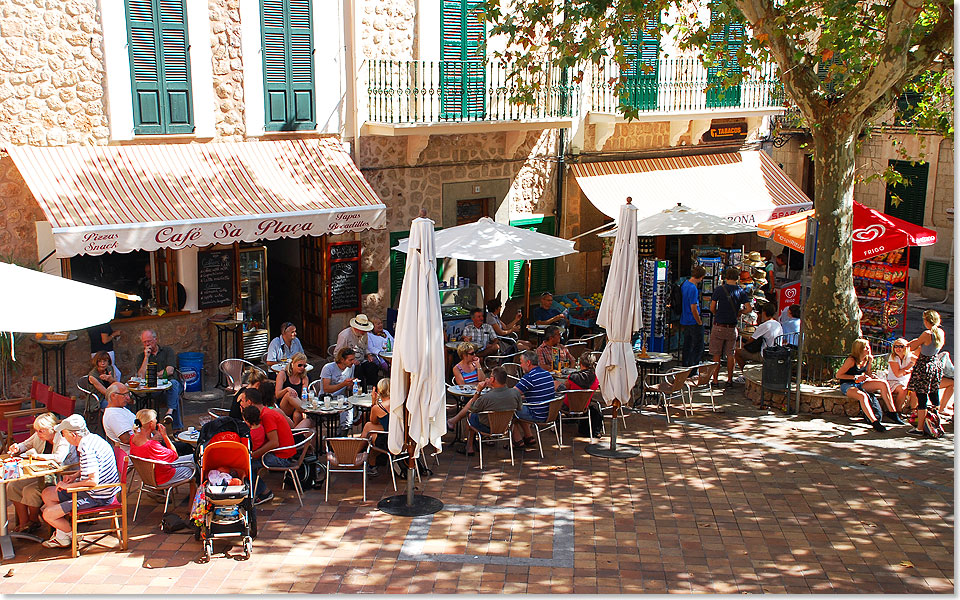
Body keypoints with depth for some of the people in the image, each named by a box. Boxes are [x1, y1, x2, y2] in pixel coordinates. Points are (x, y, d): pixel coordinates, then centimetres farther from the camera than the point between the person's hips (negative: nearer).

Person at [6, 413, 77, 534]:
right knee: (12, 486, -5)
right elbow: (25, 445, 22)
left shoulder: (63, 439, -20)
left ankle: (34, 520, 5)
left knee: (30, 491, -25)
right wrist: (17, 448, -1)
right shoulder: (38, 436, 4)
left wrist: (37, 455, -32)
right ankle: (23, 523, 3)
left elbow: (59, 458, -38)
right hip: (40, 474, 9)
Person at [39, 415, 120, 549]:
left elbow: (93, 481, -32)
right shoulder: (93, 438, 4)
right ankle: (61, 534, 23)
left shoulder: (87, 449, -27)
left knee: (48, 514, -11)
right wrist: (75, 476, 9)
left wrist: (68, 486, -19)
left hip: (96, 498, -10)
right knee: (47, 494, 18)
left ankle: (72, 535, 15)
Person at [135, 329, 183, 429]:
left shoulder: (167, 350, 12)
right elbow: (141, 376, 0)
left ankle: (170, 411, -55)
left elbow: (169, 371, -1)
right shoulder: (141, 357, 18)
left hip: (170, 382, 0)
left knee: (173, 383, -38)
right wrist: (146, 357, 0)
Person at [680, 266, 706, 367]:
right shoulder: (693, 289, -23)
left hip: (685, 321, 9)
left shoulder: (685, 283, 5)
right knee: (698, 347, 0)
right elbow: (693, 309, -21)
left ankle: (685, 366, 24)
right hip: (694, 322, -9)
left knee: (687, 345, 17)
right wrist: (699, 322, -11)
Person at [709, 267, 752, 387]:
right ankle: (729, 379, 15)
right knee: (730, 354, 12)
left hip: (719, 327, -2)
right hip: (732, 327, 2)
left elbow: (712, 308, -7)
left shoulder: (719, 290, -7)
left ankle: (715, 379, 5)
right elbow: (749, 308, -5)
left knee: (716, 355, 4)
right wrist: (739, 313, 13)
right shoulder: (741, 291, 0)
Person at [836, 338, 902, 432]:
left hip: (860, 384, 7)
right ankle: (874, 422, -39)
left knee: (883, 383, -14)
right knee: (862, 396, -38)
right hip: (847, 385, -7)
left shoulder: (869, 359, 2)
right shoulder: (851, 360, -20)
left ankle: (892, 412, -11)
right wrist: (856, 377, -17)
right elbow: (838, 375, -15)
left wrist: (872, 376, -3)